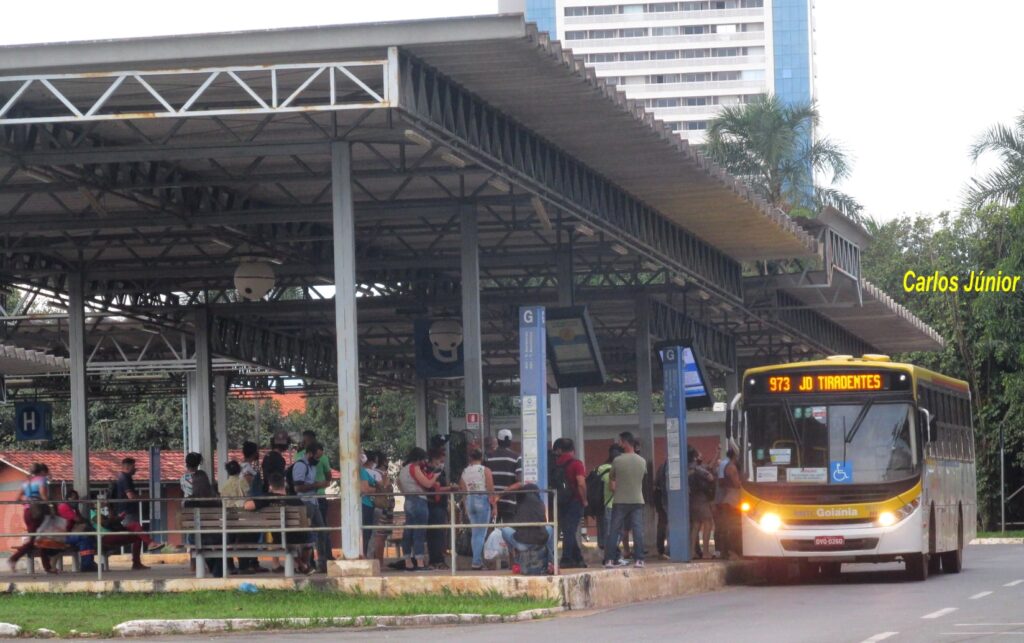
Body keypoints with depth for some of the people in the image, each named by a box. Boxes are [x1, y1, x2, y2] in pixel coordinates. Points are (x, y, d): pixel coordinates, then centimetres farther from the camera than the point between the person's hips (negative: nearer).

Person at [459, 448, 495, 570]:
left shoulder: (464, 472, 6)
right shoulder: (485, 470, -7)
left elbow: (462, 490, 9)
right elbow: (490, 490, -10)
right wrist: (493, 505, -3)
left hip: (469, 501, 5)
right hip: (483, 501, -5)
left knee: (475, 533, 14)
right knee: (481, 534, -2)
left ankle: (478, 560, 15)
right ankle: (476, 562, -7)